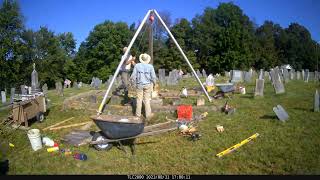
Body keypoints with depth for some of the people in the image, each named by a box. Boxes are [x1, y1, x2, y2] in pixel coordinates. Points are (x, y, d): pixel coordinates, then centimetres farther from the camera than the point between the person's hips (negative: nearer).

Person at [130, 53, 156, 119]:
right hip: (147, 85, -1)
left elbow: (133, 76, -6)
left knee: (139, 99, 10)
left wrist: (134, 82, 13)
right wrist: (154, 83, 12)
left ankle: (138, 114, 19)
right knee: (147, 100, 6)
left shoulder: (137, 65, -7)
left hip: (139, 85, 1)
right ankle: (148, 114, 11)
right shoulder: (150, 66, -8)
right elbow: (153, 77, -6)